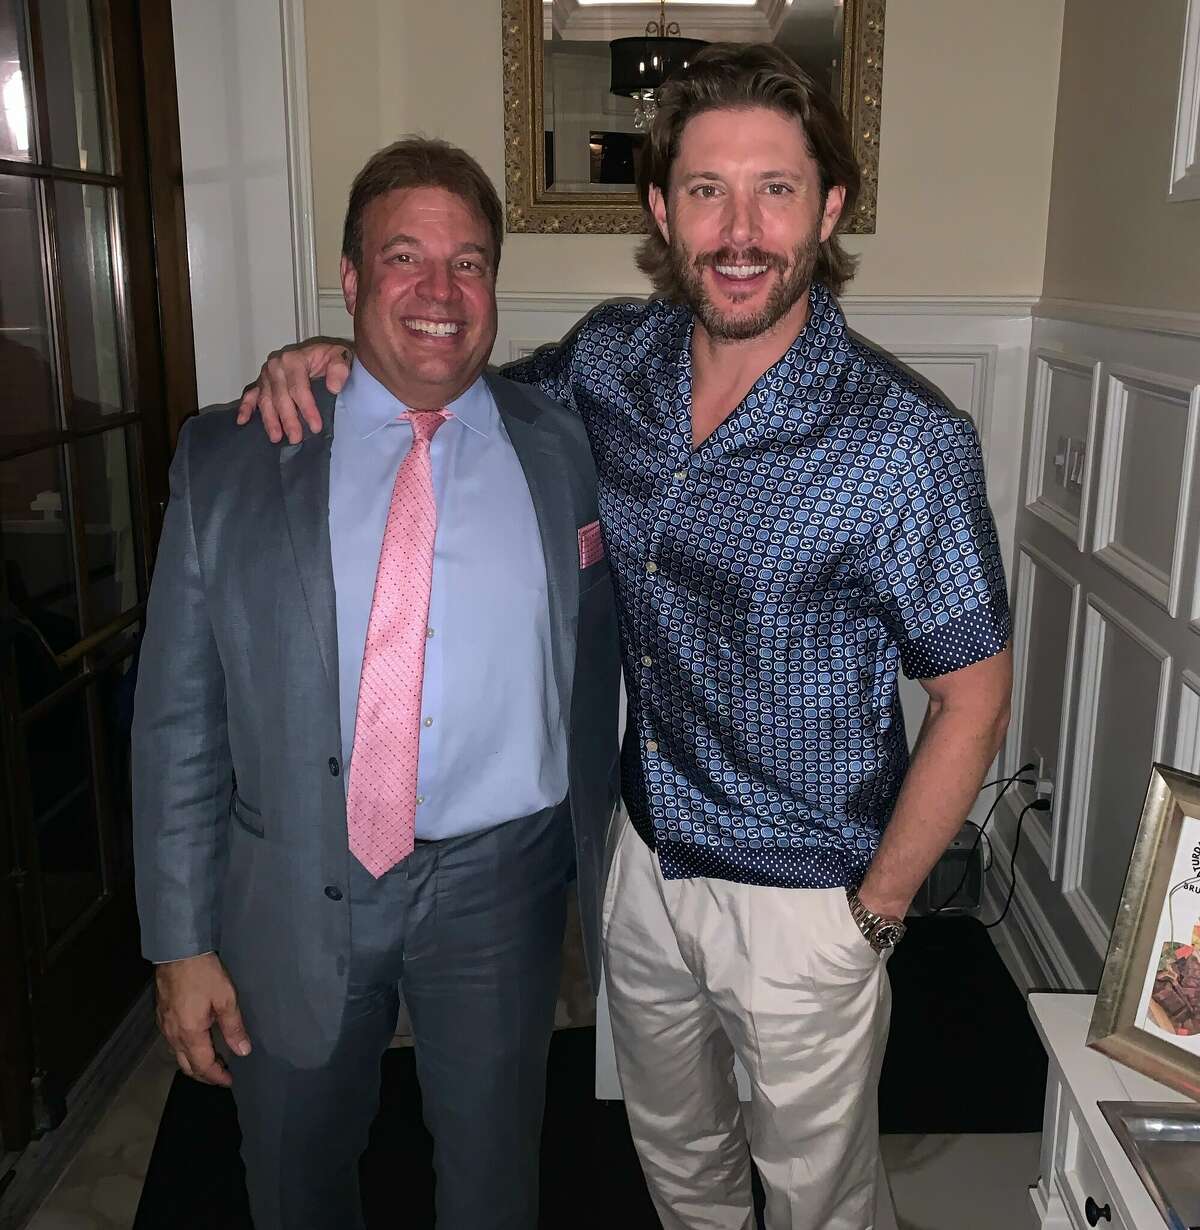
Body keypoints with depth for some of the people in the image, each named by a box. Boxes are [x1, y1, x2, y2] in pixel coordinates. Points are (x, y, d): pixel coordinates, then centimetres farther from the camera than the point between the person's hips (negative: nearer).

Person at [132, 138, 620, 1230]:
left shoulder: (565, 451, -2)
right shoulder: (227, 462, -5)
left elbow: (597, 686, 3)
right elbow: (179, 719, -3)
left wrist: (611, 885, 7)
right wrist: (181, 941, -3)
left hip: (498, 886, 0)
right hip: (294, 893, 1)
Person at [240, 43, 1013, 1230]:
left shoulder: (907, 444, -23)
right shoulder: (612, 356, -8)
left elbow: (972, 698, -14)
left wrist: (876, 911, -10)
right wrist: (327, 363, -7)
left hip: (801, 900, -4)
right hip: (648, 850, 5)